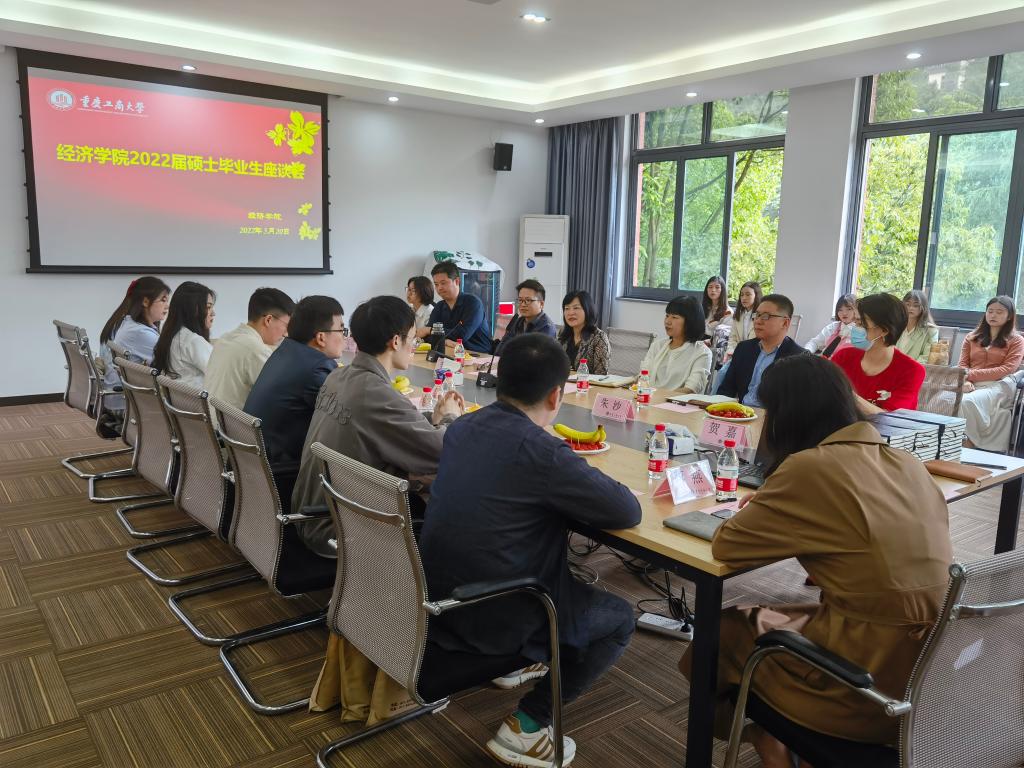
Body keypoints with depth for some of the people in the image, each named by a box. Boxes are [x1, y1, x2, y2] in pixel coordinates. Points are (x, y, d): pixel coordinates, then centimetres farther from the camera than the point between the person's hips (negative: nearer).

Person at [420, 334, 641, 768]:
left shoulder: (463, 427, 0)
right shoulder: (541, 450, -24)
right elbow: (628, 511, -14)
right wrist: (585, 483, 4)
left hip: (438, 600, 8)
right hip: (489, 618, -8)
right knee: (620, 619, 12)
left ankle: (521, 665, 33)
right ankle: (525, 725, 9)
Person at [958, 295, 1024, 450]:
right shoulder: (972, 338, 26)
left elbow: (1007, 369, -1)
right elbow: (963, 364, 13)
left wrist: (971, 375, -11)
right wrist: (966, 381, -11)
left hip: (998, 385, -3)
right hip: (972, 385, 3)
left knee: (967, 402, -38)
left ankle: (969, 443, -26)